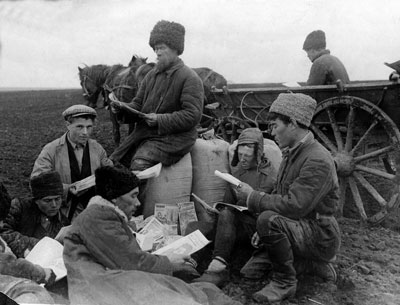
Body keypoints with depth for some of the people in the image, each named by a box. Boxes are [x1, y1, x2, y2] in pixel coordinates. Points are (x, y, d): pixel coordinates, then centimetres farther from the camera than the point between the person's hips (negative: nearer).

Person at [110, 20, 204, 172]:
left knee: (139, 162, -29)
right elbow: (138, 105, 16)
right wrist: (123, 108, -6)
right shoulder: (151, 75, 15)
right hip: (143, 133, 7)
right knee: (115, 161, -5)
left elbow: (192, 115, -16)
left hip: (174, 137, -7)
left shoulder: (190, 78, -8)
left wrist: (160, 120, -24)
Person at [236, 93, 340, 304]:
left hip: (320, 237, -9)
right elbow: (280, 196, 13)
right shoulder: (292, 153, 8)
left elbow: (294, 206, -31)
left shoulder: (318, 160, -24)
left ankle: (284, 282, -12)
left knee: (269, 220, -33)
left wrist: (253, 197, -19)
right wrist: (264, 232, 1)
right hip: (299, 228, 10)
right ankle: (314, 265, 18)